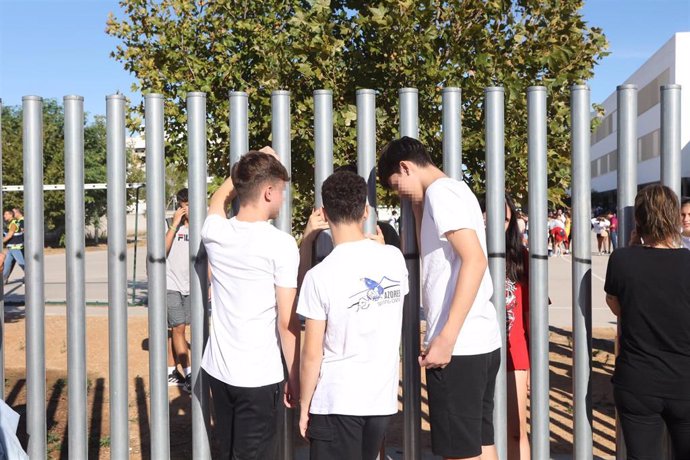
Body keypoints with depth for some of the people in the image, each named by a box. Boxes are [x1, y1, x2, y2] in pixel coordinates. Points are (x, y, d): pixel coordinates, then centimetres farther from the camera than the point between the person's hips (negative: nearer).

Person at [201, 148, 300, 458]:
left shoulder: (215, 233, 1)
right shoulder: (281, 244, -14)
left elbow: (219, 198, 27)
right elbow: (287, 320, -13)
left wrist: (252, 165, 32)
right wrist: (294, 377, -4)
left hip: (218, 370, 6)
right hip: (260, 376, -6)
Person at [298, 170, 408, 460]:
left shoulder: (320, 276, -15)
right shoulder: (394, 258, -3)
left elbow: (312, 355, -11)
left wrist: (304, 407, 1)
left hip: (337, 402, -5)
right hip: (384, 398, 5)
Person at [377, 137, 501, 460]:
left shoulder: (440, 191, -10)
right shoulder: (456, 190, 18)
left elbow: (475, 260, -21)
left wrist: (446, 337, -24)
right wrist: (418, 205, 19)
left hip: (457, 345, -9)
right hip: (483, 340, 10)